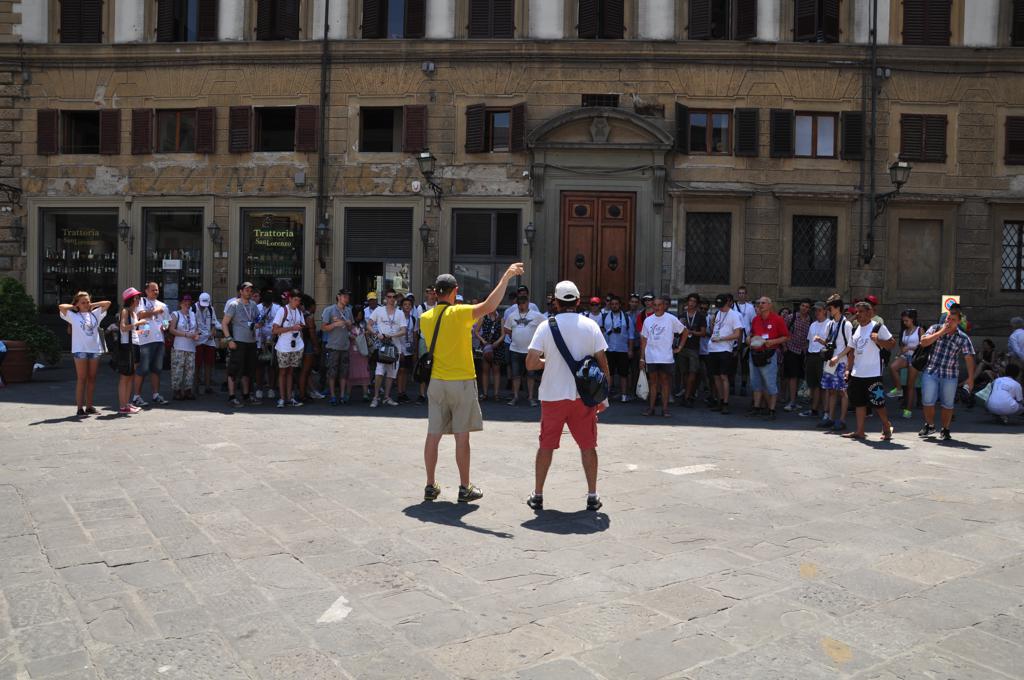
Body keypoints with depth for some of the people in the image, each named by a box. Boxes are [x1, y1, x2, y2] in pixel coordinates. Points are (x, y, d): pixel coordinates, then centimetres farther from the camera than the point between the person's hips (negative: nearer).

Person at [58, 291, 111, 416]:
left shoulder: (95, 314, 13)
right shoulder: (74, 316, 3)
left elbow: (107, 303, 16)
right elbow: (61, 307, -9)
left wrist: (93, 305, 13)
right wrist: (74, 307, 5)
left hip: (95, 349, 4)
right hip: (80, 350, -4)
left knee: (92, 378, 7)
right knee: (82, 379, -4)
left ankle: (89, 406, 13)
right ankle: (80, 408, -2)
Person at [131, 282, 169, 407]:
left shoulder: (162, 305, 20)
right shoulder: (142, 302, 2)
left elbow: (167, 321, 25)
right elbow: (141, 314, -16)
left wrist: (165, 326, 3)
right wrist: (156, 311, -6)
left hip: (159, 339, 6)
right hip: (146, 339, -6)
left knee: (156, 368, 10)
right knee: (142, 369, -6)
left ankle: (156, 395, 16)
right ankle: (137, 396, 1)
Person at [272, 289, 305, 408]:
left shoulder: (299, 311, 10)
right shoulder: (282, 310, -7)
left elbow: (302, 326, 22)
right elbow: (274, 330, -12)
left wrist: (301, 327, 2)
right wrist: (292, 328, -16)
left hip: (297, 346, 5)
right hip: (284, 348, -5)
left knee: (291, 372, 9)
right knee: (282, 372, 3)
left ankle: (289, 397, 13)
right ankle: (282, 398, 7)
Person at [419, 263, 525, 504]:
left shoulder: (425, 318, 4)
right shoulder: (459, 313, -13)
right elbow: (489, 306, -26)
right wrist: (506, 277, -23)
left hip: (436, 383, 5)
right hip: (461, 382, -5)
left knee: (433, 435, 8)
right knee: (462, 436, 2)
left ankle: (430, 486, 15)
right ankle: (465, 488, 9)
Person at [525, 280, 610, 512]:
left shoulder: (546, 326, -5)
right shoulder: (591, 325, -1)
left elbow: (530, 363, -9)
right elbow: (603, 362, 0)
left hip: (553, 395, -1)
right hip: (584, 396, 1)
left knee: (546, 445, 10)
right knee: (588, 445, 11)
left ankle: (537, 495, 16)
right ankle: (592, 497, 14)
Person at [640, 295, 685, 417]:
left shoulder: (671, 319, -2)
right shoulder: (648, 320, 7)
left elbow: (685, 331, 6)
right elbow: (644, 340, 9)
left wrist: (679, 347, 3)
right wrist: (642, 358, 6)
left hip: (666, 357, -2)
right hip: (651, 358, 2)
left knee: (665, 382, 3)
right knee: (653, 382, 7)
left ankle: (665, 408, 8)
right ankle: (651, 407, 11)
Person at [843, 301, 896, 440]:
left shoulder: (878, 327, -7)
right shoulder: (856, 330, 14)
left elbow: (892, 343, -8)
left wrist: (878, 340, -23)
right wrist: (848, 369, 13)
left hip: (873, 374, -7)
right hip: (857, 374, 7)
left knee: (877, 403, -1)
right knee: (859, 402, 8)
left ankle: (887, 428, 17)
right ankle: (859, 431, 14)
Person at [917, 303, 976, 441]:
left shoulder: (963, 338, 0)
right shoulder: (936, 328, 3)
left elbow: (969, 358, -2)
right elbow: (923, 342, -10)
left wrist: (970, 377, -7)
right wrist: (941, 332, -14)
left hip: (950, 375, 0)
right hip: (930, 372, 1)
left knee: (947, 404, 6)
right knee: (927, 401, 1)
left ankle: (945, 430, 22)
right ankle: (929, 426, 23)